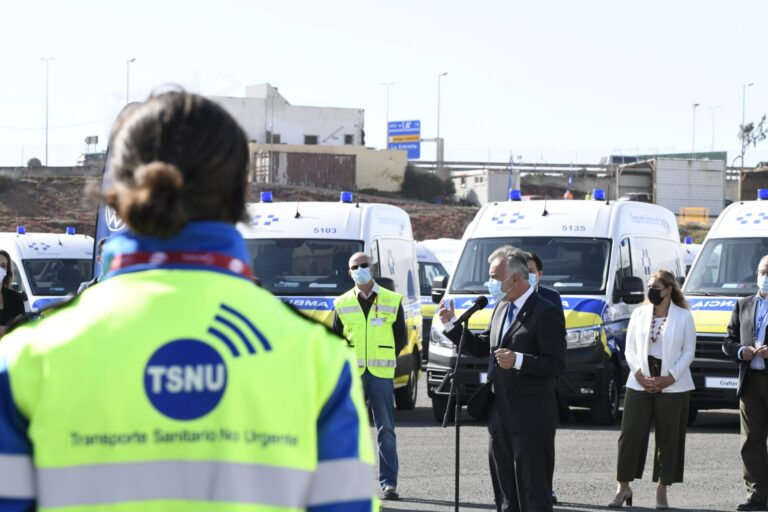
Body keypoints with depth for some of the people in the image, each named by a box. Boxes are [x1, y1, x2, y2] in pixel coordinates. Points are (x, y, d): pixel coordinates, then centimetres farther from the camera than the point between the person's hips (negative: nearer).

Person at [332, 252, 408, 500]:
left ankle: (388, 482, 0)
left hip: (381, 374, -1)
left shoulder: (392, 301, 5)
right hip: (351, 374, 1)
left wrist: (383, 359, 6)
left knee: (386, 429, -2)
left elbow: (401, 337, 11)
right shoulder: (342, 303, 8)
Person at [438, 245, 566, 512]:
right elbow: (482, 347, 23)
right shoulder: (501, 308, 14)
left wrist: (518, 360, -28)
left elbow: (557, 365, -17)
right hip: (500, 417, 9)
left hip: (531, 420, -8)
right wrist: (451, 325, 13)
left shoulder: (546, 312, -12)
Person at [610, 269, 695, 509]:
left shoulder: (683, 316, 0)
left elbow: (688, 352, -2)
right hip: (640, 384, 2)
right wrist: (640, 375, -8)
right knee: (630, 434, -2)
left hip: (672, 386, -2)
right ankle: (623, 487, 5)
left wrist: (669, 378, -12)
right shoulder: (639, 314, 9)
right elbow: (630, 349, 7)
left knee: (668, 438, 1)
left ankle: (662, 491, 8)